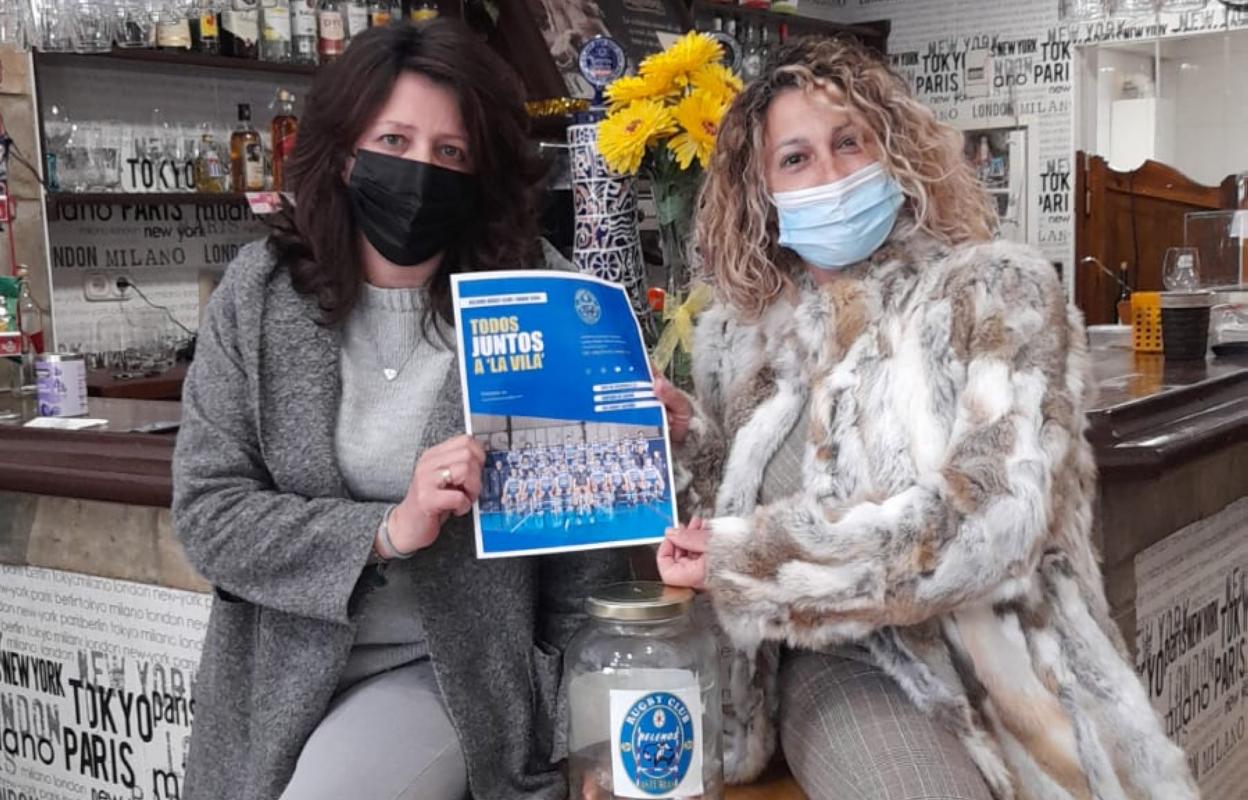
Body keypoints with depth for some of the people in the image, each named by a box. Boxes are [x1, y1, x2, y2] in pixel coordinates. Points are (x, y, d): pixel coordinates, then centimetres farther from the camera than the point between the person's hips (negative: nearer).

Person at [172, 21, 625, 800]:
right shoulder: (261, 290, -5)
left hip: (455, 674, -2)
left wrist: (579, 734, -5)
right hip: (280, 673, 3)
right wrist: (387, 531, -22)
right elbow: (208, 509, -8)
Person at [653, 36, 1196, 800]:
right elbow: (727, 523, 17)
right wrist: (690, 439, -3)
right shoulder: (739, 335, 8)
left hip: (1004, 658, 0)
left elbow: (992, 515, -15)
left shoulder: (999, 289, -2)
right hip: (841, 667, 1)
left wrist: (747, 558, -16)